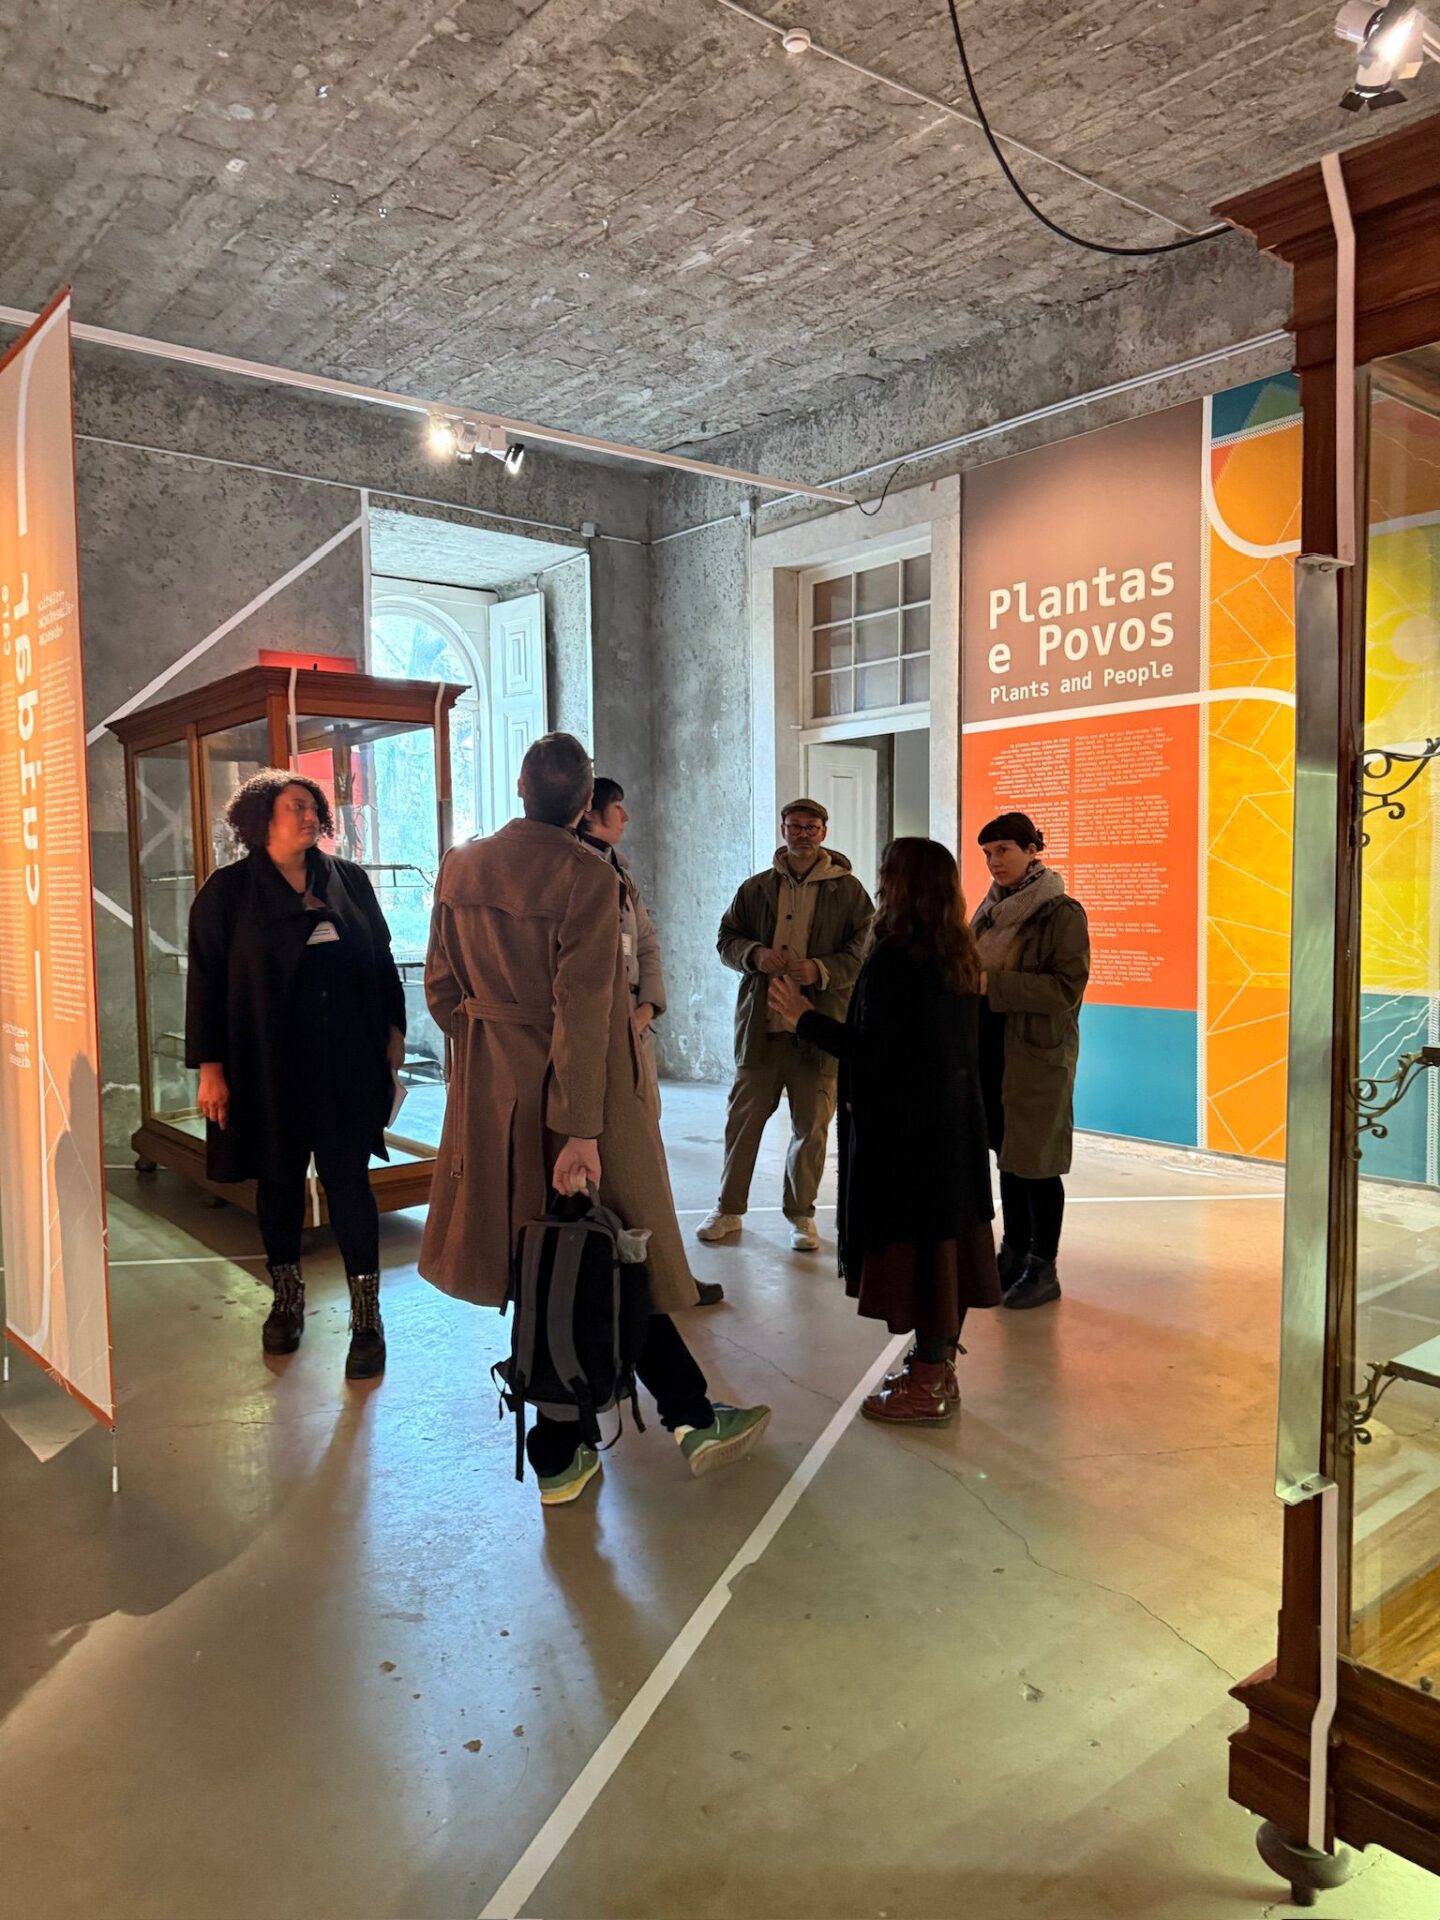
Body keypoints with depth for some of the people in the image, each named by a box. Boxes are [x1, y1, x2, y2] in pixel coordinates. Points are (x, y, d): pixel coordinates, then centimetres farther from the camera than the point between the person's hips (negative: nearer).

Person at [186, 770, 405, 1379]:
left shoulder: (348, 879, 6)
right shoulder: (228, 890, -1)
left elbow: (380, 960, 11)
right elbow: (206, 981, -2)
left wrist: (393, 1031, 8)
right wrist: (210, 1066, -7)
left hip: (346, 1063, 1)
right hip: (269, 1067, -1)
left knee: (348, 1180, -1)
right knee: (279, 1181, 12)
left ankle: (367, 1317, 7)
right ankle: (287, 1300, 31)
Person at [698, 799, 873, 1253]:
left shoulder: (847, 890, 2)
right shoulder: (756, 888, 9)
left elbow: (864, 952, -2)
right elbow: (727, 938, 13)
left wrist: (822, 971, -18)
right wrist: (754, 955, -9)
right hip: (760, 1023, 2)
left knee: (811, 1126, 6)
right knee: (743, 1118, 8)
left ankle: (801, 1214, 22)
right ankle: (729, 1209, 22)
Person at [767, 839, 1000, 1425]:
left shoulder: (893, 958, -17)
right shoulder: (960, 955, 8)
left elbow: (872, 1047, -20)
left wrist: (803, 1018, -10)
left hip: (903, 1125, -9)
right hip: (956, 1118, 9)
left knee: (911, 1244, 0)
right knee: (945, 1238, 14)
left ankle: (927, 1387, 8)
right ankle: (937, 1369, 26)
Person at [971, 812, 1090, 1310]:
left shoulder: (1061, 913, -9)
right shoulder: (991, 909, 12)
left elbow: (1067, 988, -17)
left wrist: (993, 983, -23)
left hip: (1039, 1053, -7)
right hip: (990, 1049, 7)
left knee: (1036, 1161, 0)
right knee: (1007, 1153, 14)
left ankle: (1043, 1269, 12)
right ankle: (1014, 1254, 27)